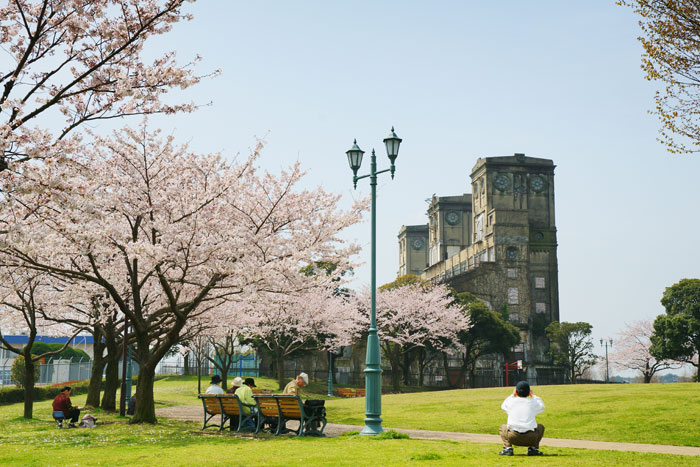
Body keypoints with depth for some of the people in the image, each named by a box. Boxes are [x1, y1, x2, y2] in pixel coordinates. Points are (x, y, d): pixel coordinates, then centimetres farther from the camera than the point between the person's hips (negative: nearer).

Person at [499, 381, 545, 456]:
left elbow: (503, 406, 31)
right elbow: (542, 406, 29)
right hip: (530, 438, 0)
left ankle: (508, 447, 6)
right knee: (541, 427, 29)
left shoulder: (511, 402, 6)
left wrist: (512, 395, 38)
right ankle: (533, 448, 10)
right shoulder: (532, 402, 6)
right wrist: (533, 396, 36)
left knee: (503, 427, 30)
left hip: (513, 438, 0)